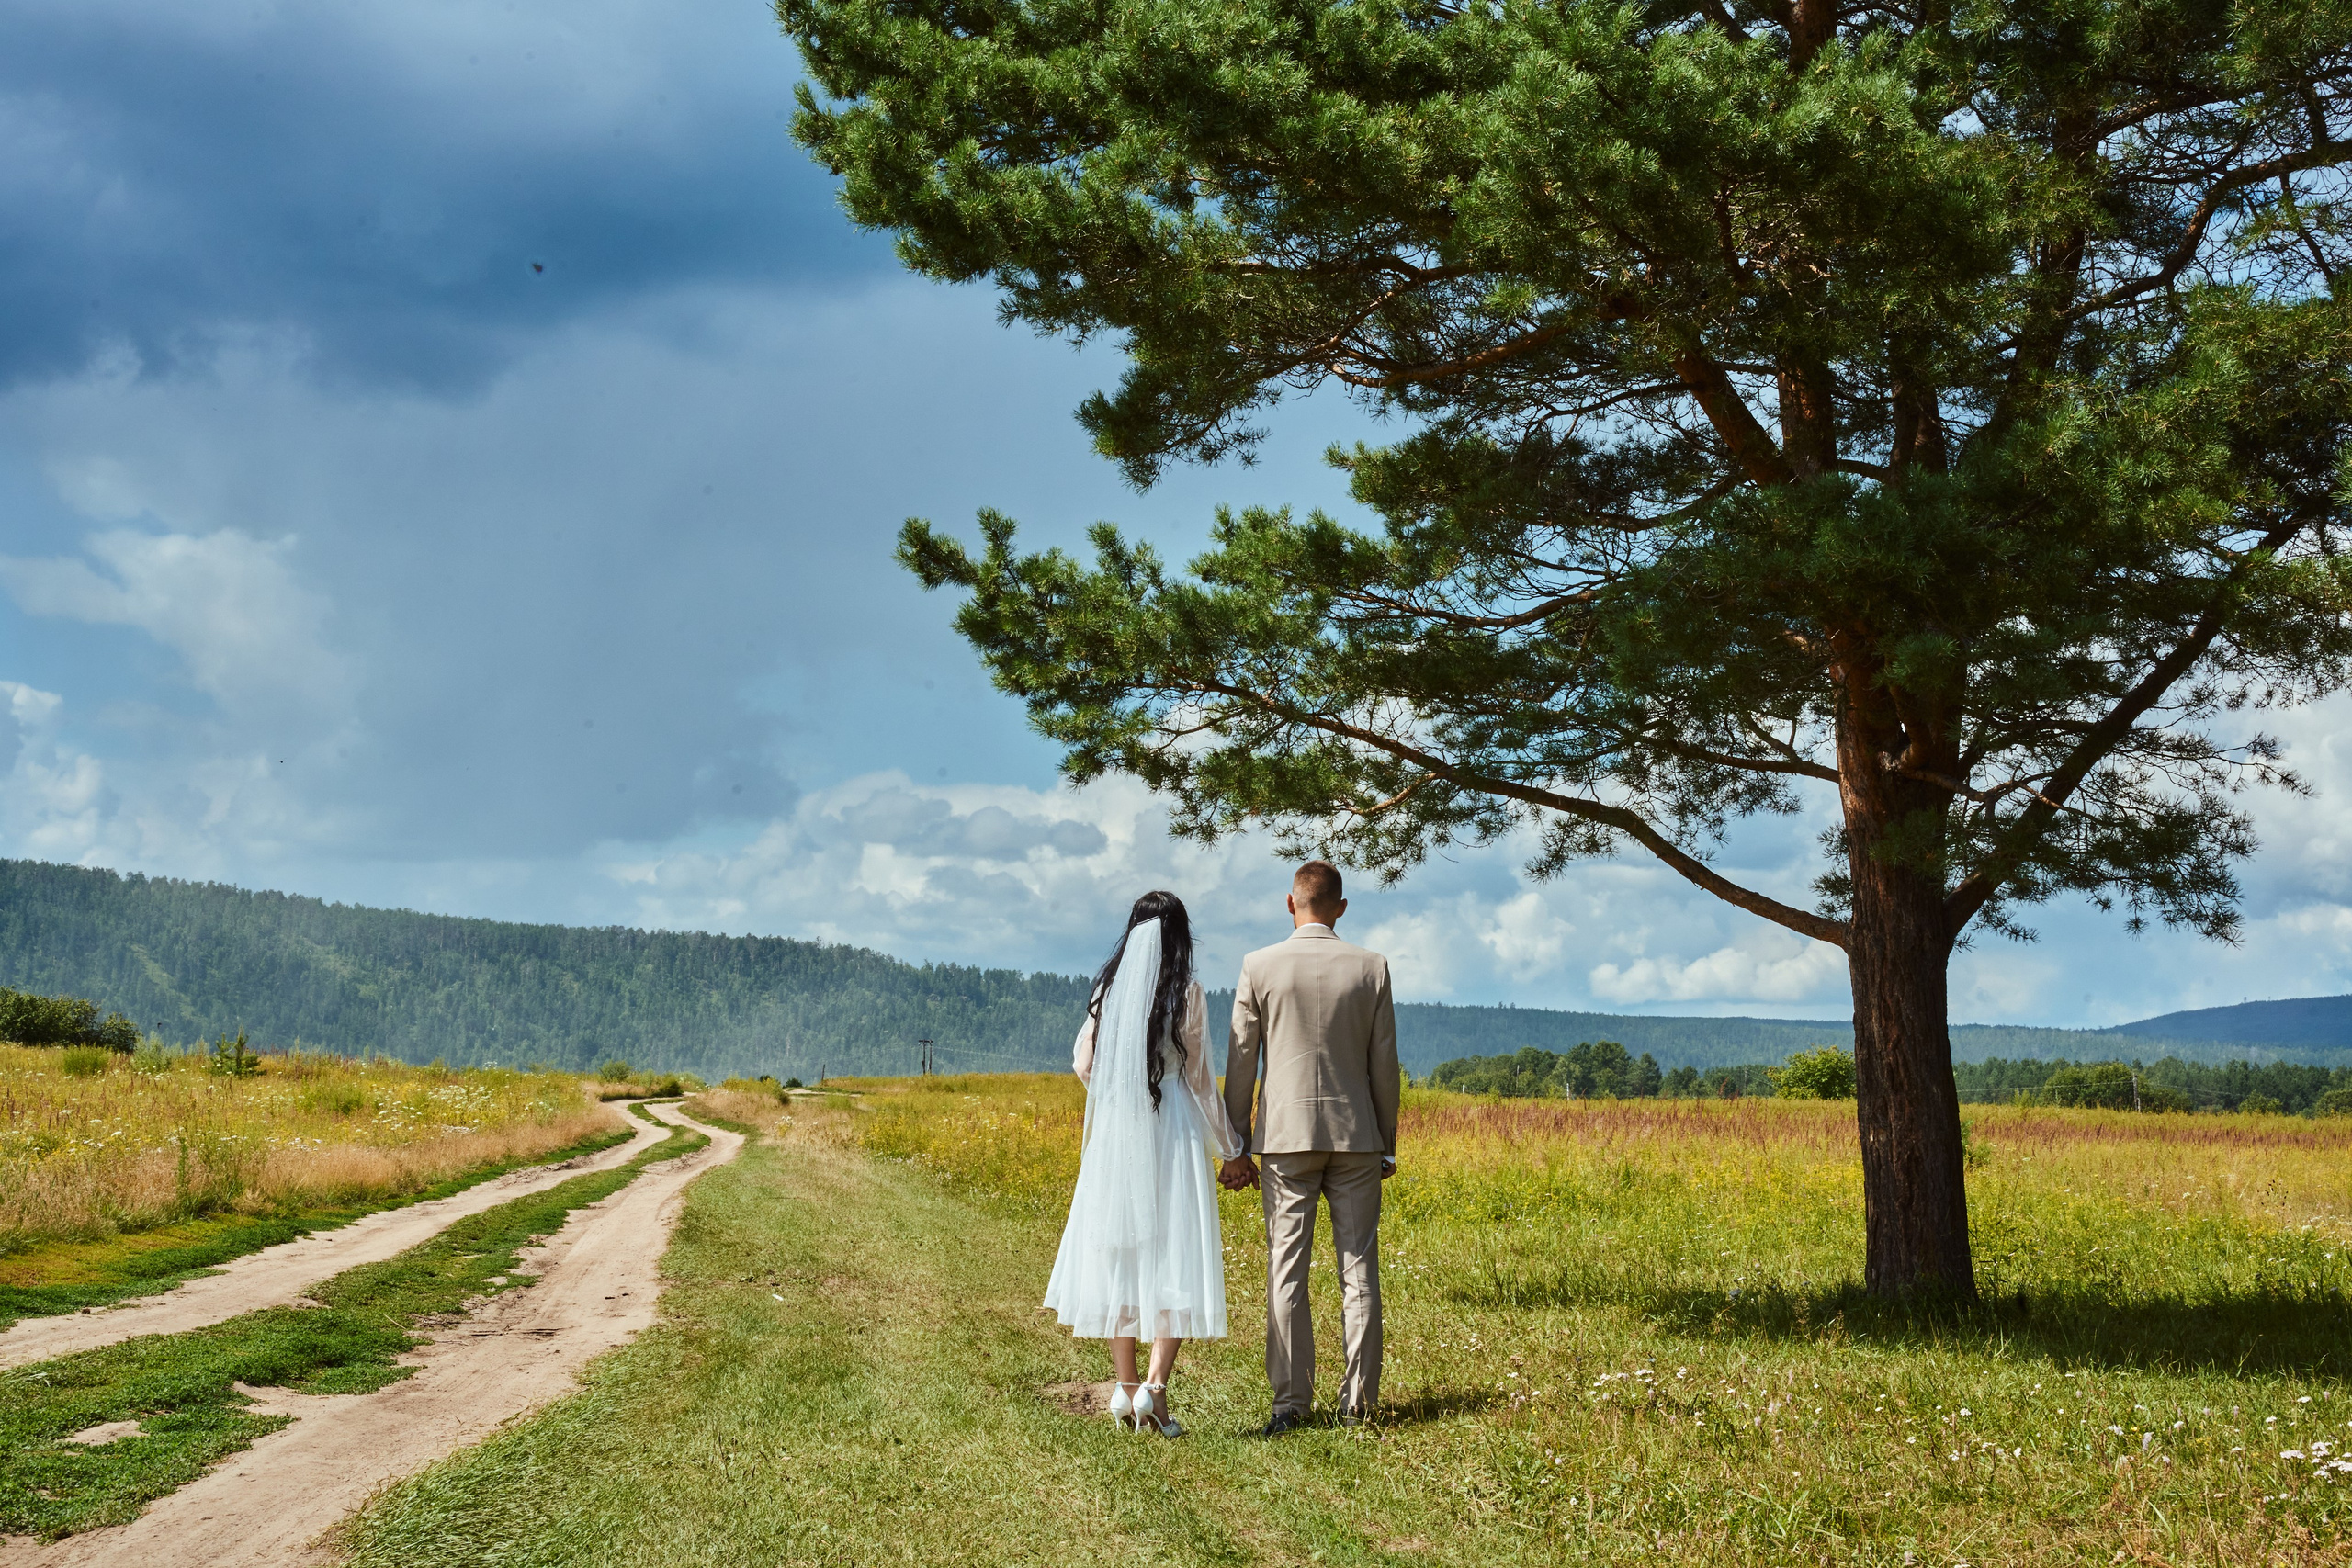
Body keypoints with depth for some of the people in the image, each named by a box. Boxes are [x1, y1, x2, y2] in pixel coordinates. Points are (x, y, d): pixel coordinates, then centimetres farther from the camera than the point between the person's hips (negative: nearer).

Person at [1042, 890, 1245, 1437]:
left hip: (1115, 1135, 4)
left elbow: (1083, 1063, 6)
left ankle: (1126, 1385, 12)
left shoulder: (1108, 989, 4)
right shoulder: (1187, 993, -6)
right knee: (1176, 1259, 0)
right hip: (1173, 1132, -4)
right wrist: (1227, 1140, 6)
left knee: (1120, 1254, 11)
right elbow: (1196, 1074, -4)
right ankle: (1154, 1386, -12)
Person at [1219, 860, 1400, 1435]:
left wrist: (1235, 1149, 6)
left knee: (1286, 1272, 2)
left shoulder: (1260, 967, -2)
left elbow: (1241, 1063, 0)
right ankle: (1358, 1400, 6)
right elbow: (1384, 1065, 3)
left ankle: (1291, 1401, -1)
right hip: (1355, 1136, 1)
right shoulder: (1371, 968, 1)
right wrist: (1387, 1144, 13)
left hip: (1286, 1135, -1)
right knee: (1358, 1271, 5)